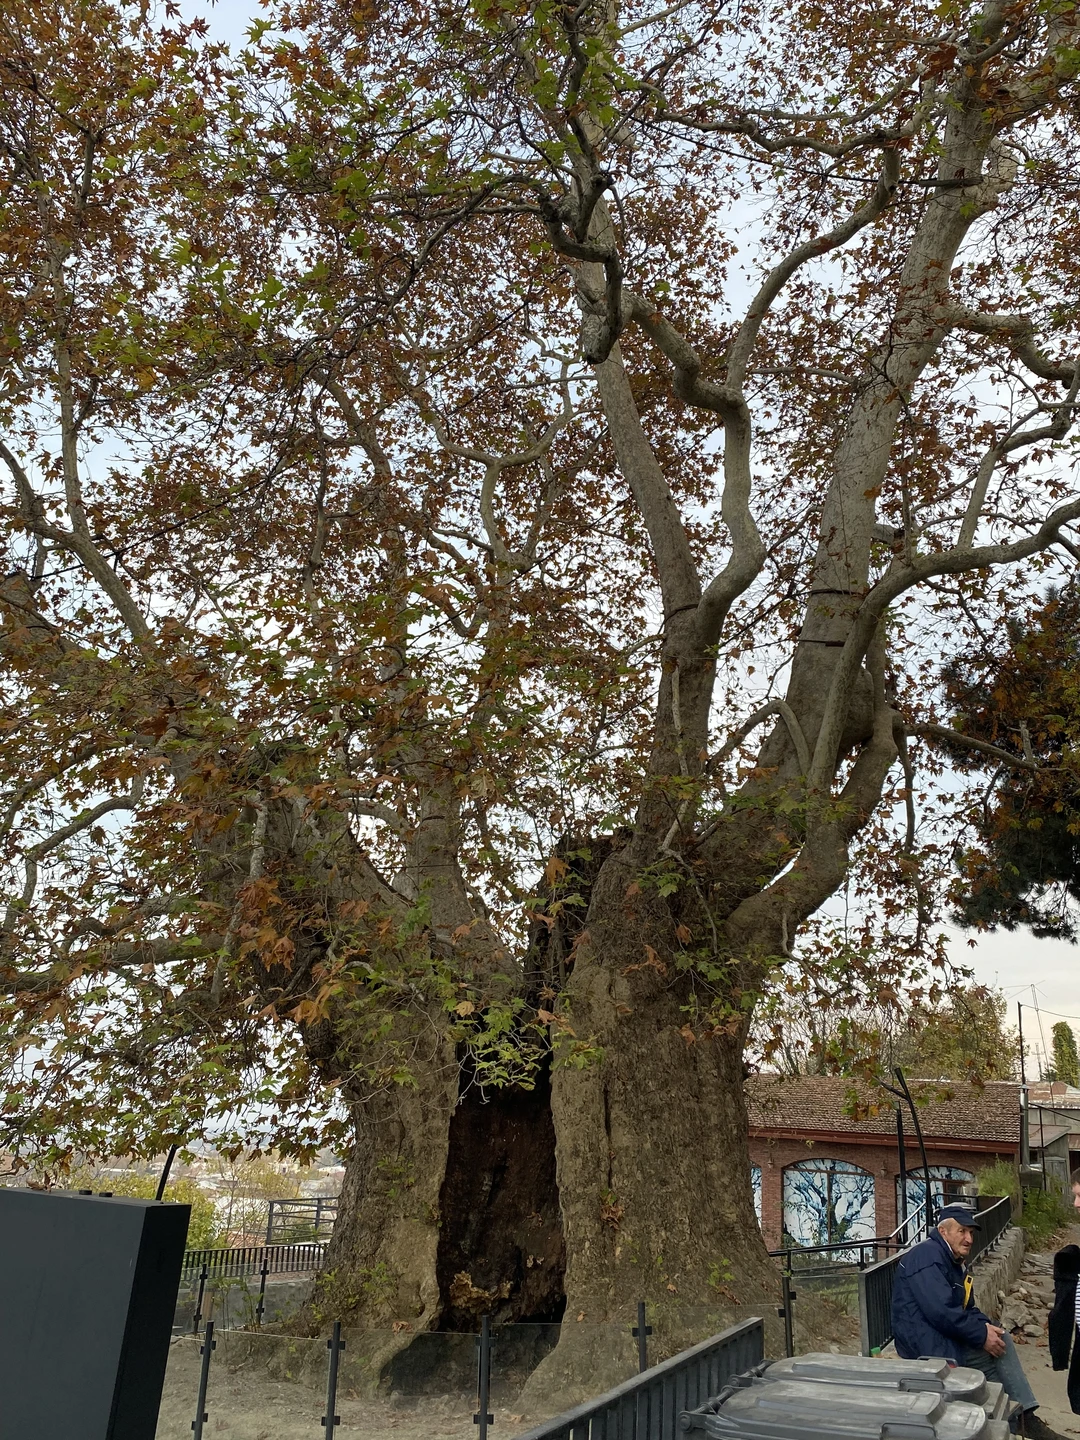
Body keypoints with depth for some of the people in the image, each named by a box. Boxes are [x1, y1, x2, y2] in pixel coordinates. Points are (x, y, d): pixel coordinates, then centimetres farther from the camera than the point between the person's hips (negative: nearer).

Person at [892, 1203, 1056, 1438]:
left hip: (945, 1336, 10)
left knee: (1001, 1341, 5)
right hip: (925, 1344, -10)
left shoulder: (953, 1261, 15)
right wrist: (981, 1335, -18)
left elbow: (966, 1309, 14)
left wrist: (985, 1325, -7)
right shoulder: (927, 1256, -19)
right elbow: (940, 1311, -27)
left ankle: (1024, 1416, 6)